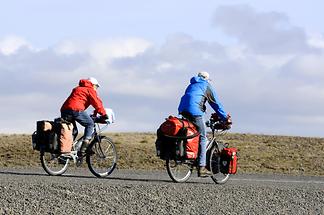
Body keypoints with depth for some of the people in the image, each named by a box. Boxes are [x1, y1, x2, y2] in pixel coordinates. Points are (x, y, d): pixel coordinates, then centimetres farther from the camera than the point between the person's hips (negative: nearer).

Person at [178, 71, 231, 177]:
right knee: (202, 138, -4)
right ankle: (201, 168, -12)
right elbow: (216, 104, 11)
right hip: (195, 112, -7)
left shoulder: (191, 85, 32)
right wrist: (225, 118, 15)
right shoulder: (207, 86, 13)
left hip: (183, 110, 7)